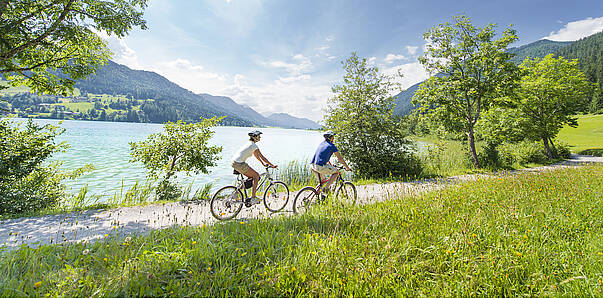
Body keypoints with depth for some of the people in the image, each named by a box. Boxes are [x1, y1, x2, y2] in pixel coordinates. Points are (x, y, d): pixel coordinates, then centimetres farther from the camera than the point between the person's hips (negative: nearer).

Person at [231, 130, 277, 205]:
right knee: (256, 176, -3)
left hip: (234, 162, 9)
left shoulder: (249, 143, 17)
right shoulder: (253, 145, -11)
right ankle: (253, 198, -1)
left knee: (252, 176, 16)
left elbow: (256, 155, 27)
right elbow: (262, 157, -11)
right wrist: (272, 165, -5)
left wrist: (263, 163, 29)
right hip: (239, 164, -9)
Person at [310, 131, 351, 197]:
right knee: (336, 172, 10)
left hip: (312, 166, 8)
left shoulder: (322, 144, 24)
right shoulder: (332, 146, 2)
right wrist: (347, 167, 18)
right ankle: (326, 187, 0)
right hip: (320, 166, -8)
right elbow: (340, 158, 6)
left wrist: (331, 166, 43)